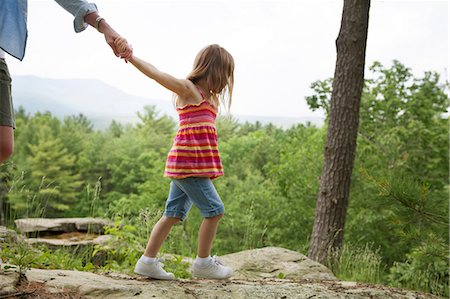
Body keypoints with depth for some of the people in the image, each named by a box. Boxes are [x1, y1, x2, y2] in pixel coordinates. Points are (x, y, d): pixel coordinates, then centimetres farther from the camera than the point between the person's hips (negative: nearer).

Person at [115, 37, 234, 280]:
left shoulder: (208, 96, 21)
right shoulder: (187, 88, -6)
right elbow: (156, 73, -15)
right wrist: (129, 55, -27)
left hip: (190, 165, 9)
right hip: (188, 163, -9)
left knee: (174, 213, 9)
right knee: (214, 210, -4)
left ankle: (148, 261, 12)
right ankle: (203, 263, 7)